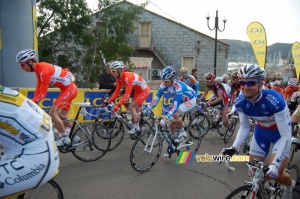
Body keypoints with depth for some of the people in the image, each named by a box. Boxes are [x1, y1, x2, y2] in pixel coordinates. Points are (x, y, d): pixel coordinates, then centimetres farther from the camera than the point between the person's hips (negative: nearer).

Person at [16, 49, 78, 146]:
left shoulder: (44, 70, -23)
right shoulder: (39, 68, 5)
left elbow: (42, 94, -21)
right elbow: (38, 89, 8)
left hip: (70, 88, -10)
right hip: (68, 89, 10)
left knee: (52, 113, -12)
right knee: (61, 116, 15)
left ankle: (65, 138, -2)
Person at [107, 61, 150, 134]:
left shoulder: (127, 77, -33)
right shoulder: (119, 78, -8)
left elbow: (127, 94, -38)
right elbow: (116, 91, -5)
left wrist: (118, 104, -43)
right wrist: (108, 101, -12)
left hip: (144, 91, -9)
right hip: (137, 91, 9)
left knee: (131, 107, -13)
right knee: (136, 110, 13)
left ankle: (136, 127, -2)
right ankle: (137, 127, 26)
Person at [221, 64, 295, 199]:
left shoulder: (274, 100, -37)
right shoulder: (240, 102, -23)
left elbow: (286, 135, -34)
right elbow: (244, 127, -9)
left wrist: (275, 164, -41)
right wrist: (234, 147, -25)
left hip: (280, 133, -4)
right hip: (261, 131, 4)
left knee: (275, 173, -12)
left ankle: (290, 185, 25)